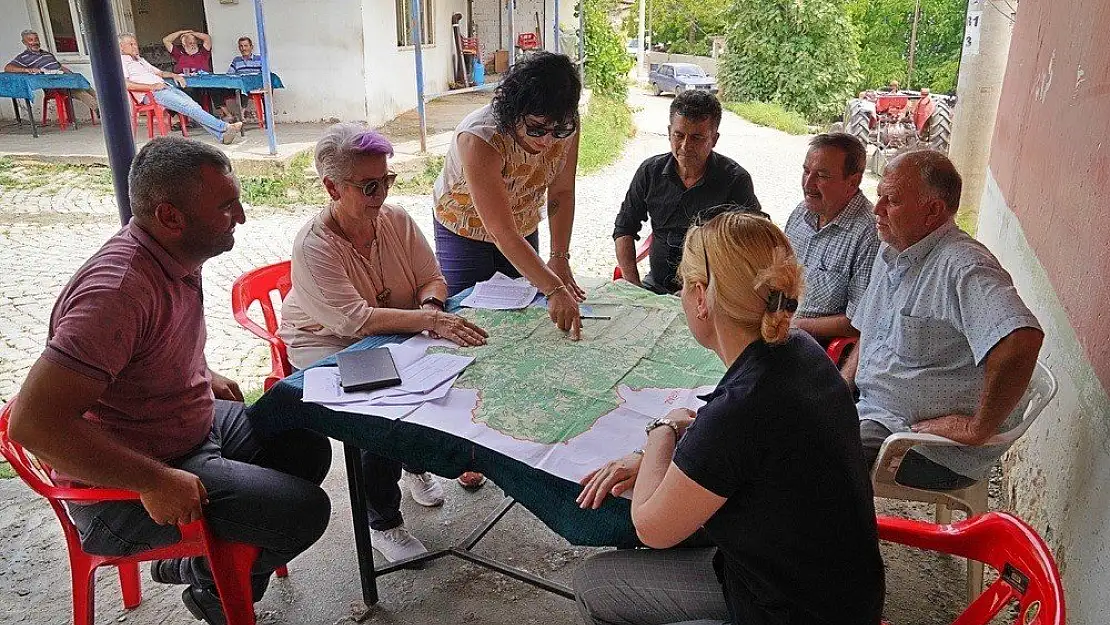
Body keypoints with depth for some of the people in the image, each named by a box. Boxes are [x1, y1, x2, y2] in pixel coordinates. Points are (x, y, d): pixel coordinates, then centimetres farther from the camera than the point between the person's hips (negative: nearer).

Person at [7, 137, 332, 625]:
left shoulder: (176, 256, -1)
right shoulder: (119, 287, -32)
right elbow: (33, 422, -36)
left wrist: (203, 375, 8)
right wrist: (155, 482, -32)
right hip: (122, 490, -9)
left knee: (308, 448, 14)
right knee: (304, 510, -16)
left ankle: (202, 561, 24)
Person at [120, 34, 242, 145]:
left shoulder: (140, 60, 32)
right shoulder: (121, 61, 5)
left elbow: (159, 73, 36)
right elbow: (125, 84, -12)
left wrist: (173, 75, 13)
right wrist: (152, 86, -16)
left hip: (165, 87, 8)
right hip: (150, 94, -8)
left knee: (193, 104, -16)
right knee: (188, 106, -24)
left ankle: (221, 135, -30)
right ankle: (224, 127, -33)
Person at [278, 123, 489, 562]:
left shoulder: (397, 220, -4)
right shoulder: (314, 246, -22)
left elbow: (432, 279, -1)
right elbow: (355, 319, -33)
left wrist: (431, 305, -26)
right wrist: (429, 320, -42)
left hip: (393, 337, 5)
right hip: (326, 346, -5)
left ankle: (418, 465, 12)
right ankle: (382, 524, -9)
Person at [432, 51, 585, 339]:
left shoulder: (565, 127, -23)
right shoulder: (479, 139, -39)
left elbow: (561, 194, -11)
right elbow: (502, 233, -41)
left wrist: (559, 257, -21)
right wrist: (554, 290, -47)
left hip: (524, 227, 5)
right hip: (465, 231, -4)